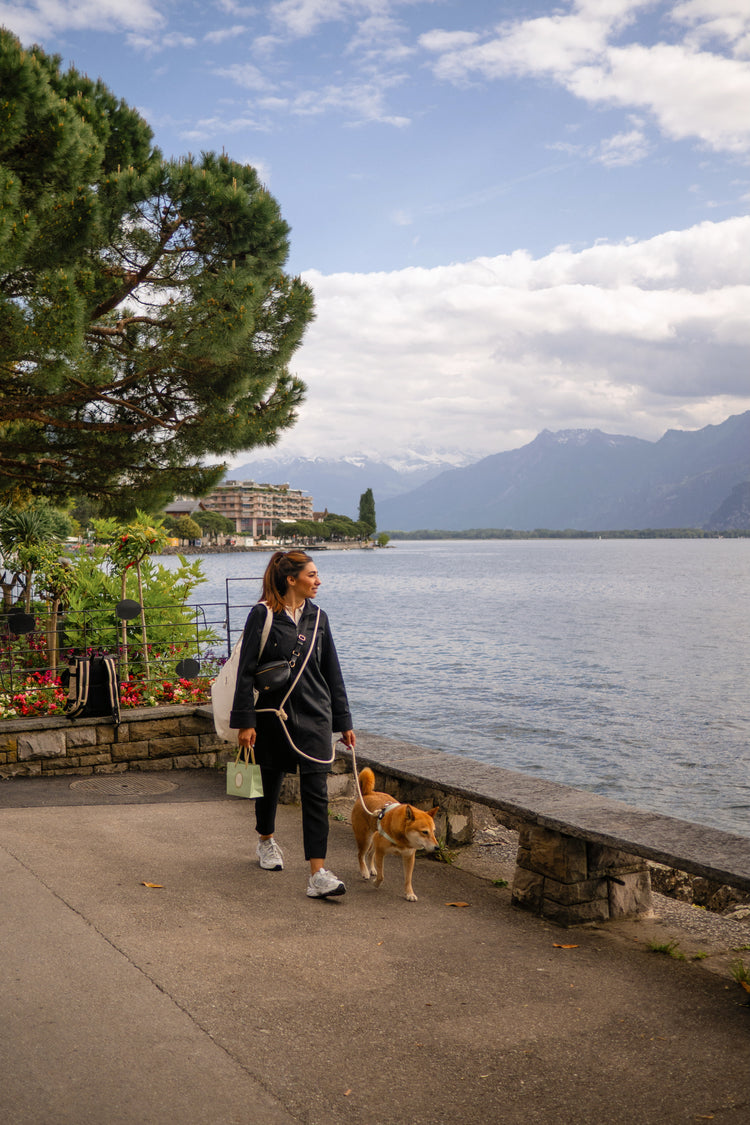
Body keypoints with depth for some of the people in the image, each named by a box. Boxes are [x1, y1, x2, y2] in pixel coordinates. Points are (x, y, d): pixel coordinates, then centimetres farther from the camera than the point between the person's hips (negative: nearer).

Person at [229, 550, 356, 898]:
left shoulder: (317, 618, 5)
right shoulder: (262, 615, -7)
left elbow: (332, 672, 11)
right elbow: (246, 670, -7)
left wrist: (343, 721, 12)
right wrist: (245, 721, -11)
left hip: (314, 716, 2)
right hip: (272, 715, -2)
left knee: (316, 792, -7)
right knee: (270, 782, 16)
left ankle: (318, 875, -9)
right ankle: (266, 840, 46)